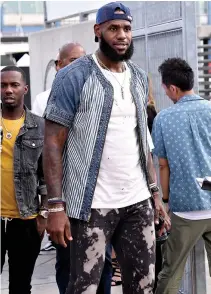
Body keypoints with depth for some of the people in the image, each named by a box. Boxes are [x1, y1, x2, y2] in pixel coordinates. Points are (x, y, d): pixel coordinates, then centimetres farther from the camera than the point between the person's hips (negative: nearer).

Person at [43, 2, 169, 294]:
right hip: (93, 204, -5)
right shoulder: (73, 76, -7)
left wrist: (155, 192, 11)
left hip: (138, 201, 6)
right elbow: (53, 143, -9)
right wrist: (56, 206, -16)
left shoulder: (139, 77, 12)